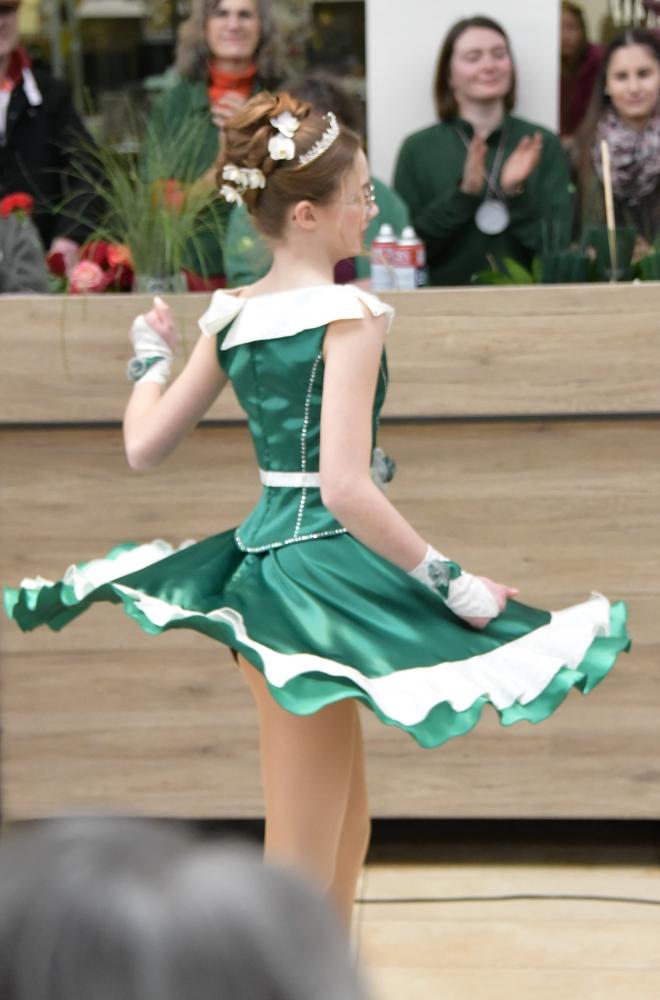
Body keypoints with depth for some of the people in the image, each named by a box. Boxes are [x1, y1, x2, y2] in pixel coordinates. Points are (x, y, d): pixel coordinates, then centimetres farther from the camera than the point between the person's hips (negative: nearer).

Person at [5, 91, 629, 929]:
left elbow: (144, 446, 11)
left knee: (345, 808, 23)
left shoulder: (231, 315, 7)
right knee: (302, 864, 0)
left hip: (256, 559, 8)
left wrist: (149, 357, 29)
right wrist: (453, 584, -18)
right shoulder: (348, 312, -15)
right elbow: (344, 487, -24)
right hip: (322, 569, -8)